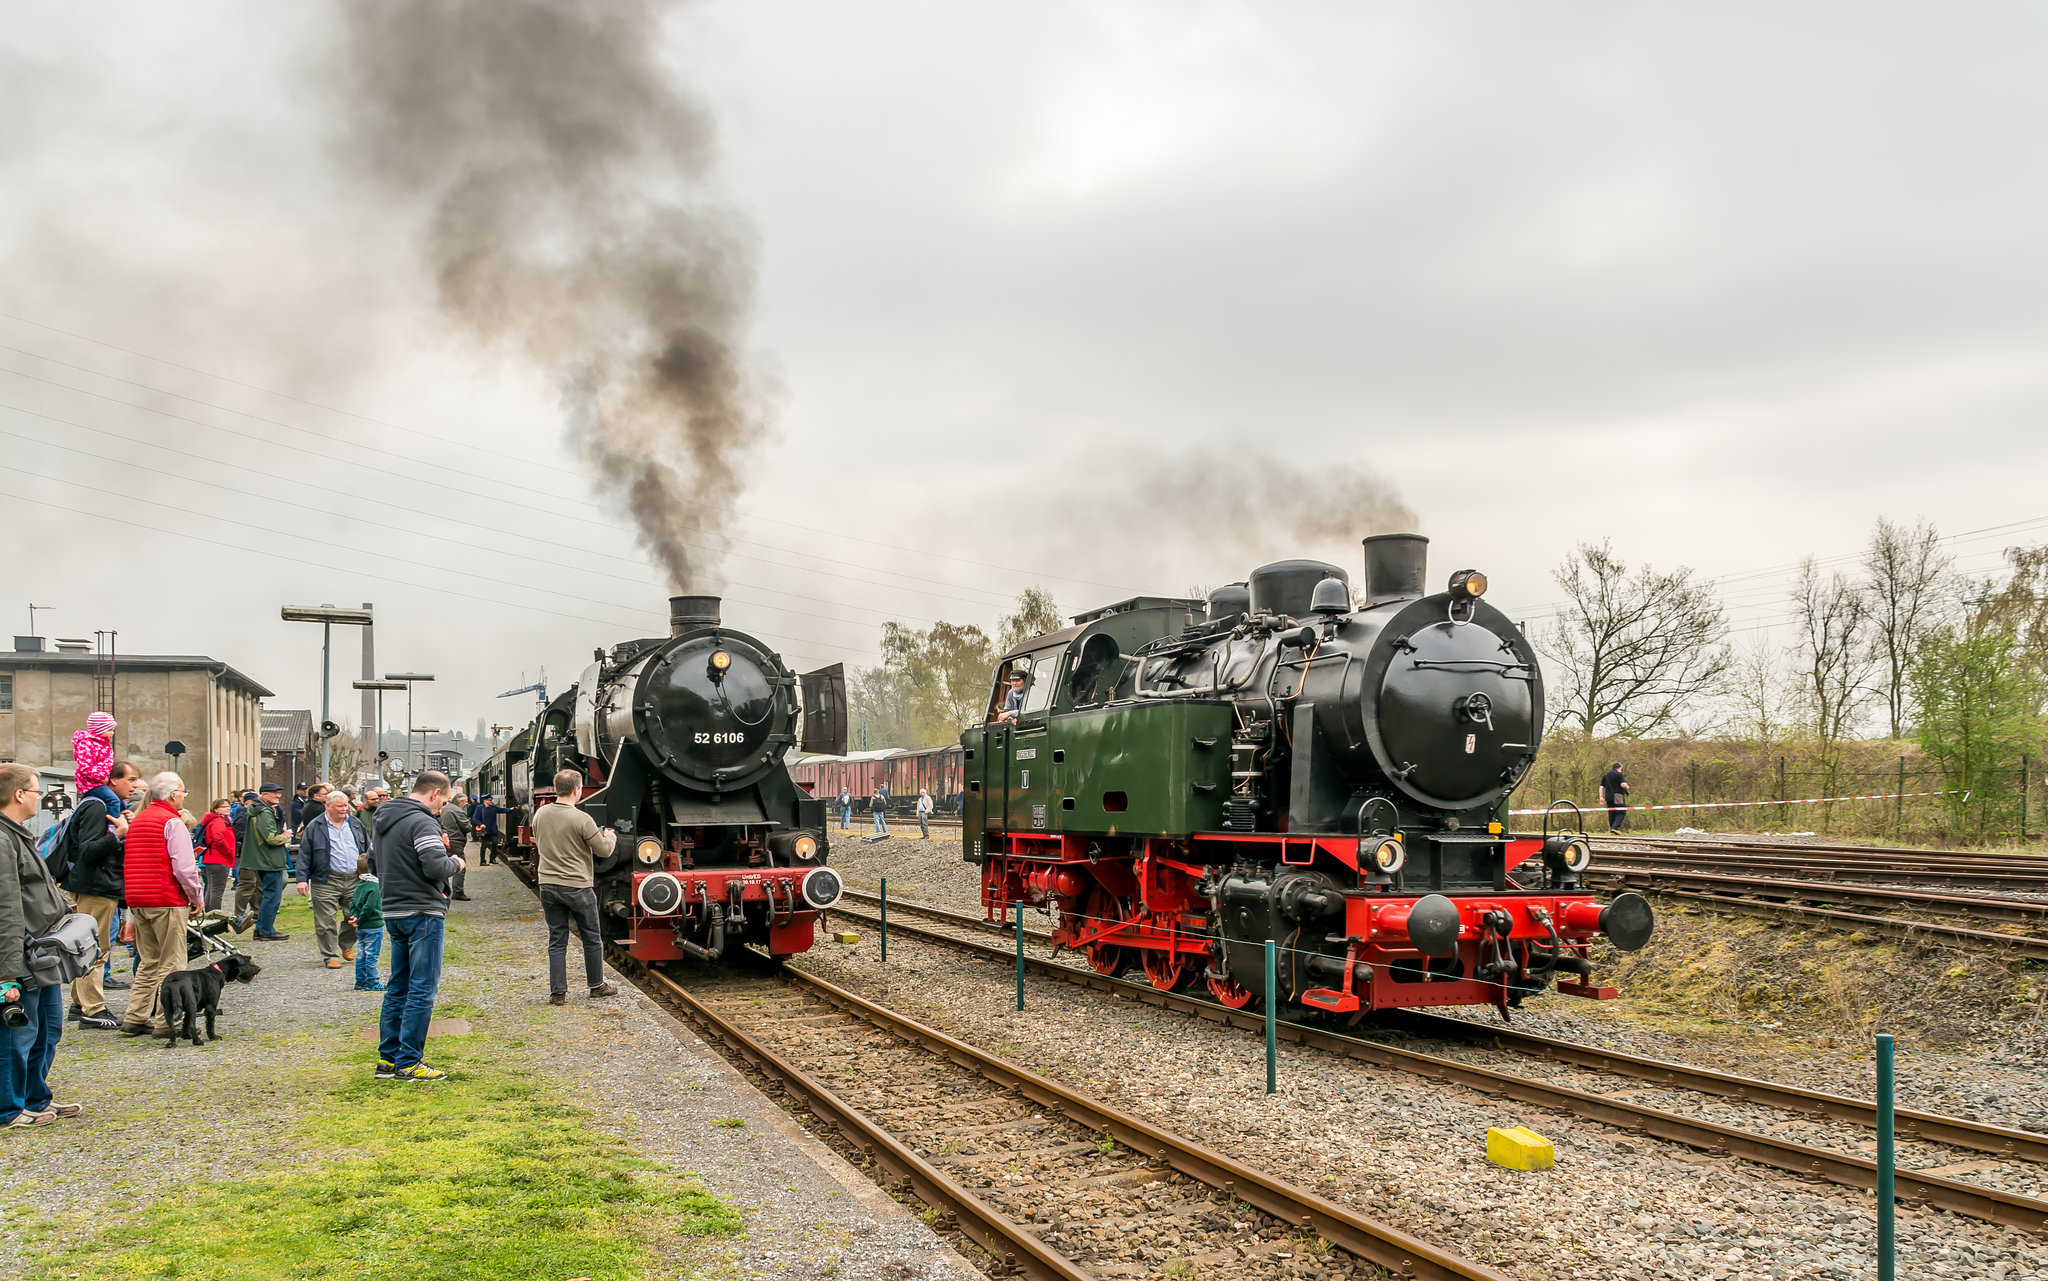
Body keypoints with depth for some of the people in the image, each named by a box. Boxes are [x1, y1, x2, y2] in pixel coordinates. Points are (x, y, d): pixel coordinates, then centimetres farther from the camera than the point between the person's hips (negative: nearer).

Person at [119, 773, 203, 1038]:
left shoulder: (136, 821, 17)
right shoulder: (172, 823, -10)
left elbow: (128, 865, 20)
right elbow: (183, 867, -17)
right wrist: (196, 897, -4)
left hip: (137, 903, 8)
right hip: (167, 902, -8)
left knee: (149, 963, 15)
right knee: (171, 964, -2)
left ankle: (135, 1018, 13)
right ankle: (167, 1022, -3)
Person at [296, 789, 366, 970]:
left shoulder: (356, 824, 13)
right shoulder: (315, 827, 1)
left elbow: (368, 849, 20)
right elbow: (304, 855, 0)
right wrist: (302, 879, -8)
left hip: (354, 880, 3)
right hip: (326, 881, -3)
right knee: (327, 921, -3)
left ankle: (346, 945, 29)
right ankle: (330, 956, 7)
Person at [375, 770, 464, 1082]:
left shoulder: (386, 820, 14)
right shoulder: (421, 822, -16)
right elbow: (435, 867, -25)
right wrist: (455, 862, -3)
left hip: (393, 913, 9)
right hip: (423, 913, -9)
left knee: (397, 988, 15)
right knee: (421, 990, -4)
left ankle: (388, 1058, 18)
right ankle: (408, 1064, -4)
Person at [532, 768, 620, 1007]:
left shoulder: (540, 814, 0)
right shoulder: (582, 819, -17)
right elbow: (604, 851, -9)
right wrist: (610, 837, 12)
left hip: (548, 886, 5)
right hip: (577, 887, -5)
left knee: (557, 940, 10)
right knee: (592, 938, 12)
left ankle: (557, 992, 8)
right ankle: (597, 985, 23)